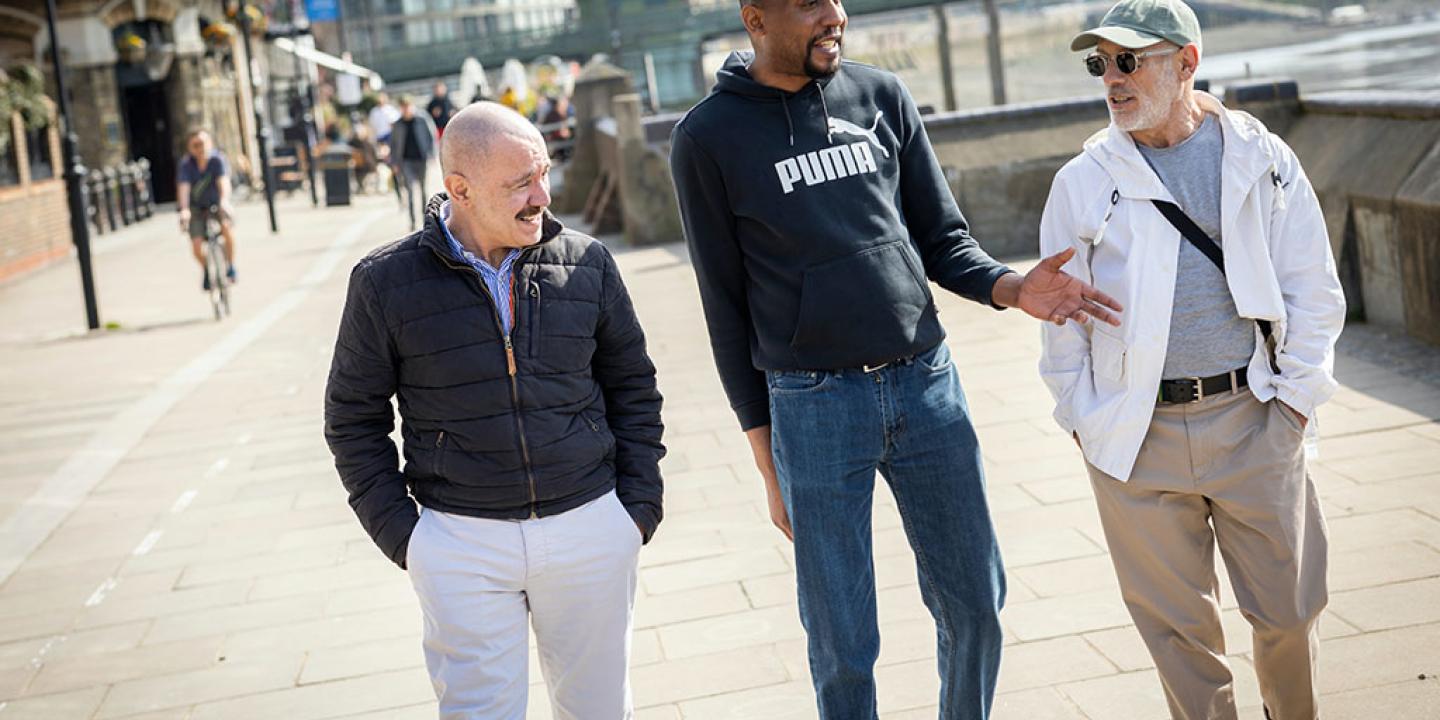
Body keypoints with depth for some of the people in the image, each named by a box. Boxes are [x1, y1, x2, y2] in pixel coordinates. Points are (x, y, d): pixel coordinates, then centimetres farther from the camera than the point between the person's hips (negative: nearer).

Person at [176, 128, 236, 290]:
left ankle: (230, 266, -10)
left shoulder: (217, 159, -18)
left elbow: (223, 181, -33)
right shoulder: (186, 164, -17)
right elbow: (183, 187, -29)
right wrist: (184, 210, -45)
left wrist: (224, 201, -52)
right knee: (196, 245, -15)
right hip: (197, 208, 1)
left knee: (227, 226, -32)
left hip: (218, 205, -1)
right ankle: (206, 269, 19)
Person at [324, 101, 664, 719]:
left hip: (590, 529, 2)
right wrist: (399, 534, -2)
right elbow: (353, 417, 4)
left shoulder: (586, 264, 2)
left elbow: (632, 386, 12)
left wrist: (639, 506, 5)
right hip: (462, 544, -2)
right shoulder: (387, 282, -4)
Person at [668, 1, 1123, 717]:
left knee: (974, 607, 11)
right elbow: (726, 307, 1)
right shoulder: (708, 139, -2)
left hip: (927, 384, 3)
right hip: (813, 406, -3)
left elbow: (943, 241, 10)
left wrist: (1013, 289, -12)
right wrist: (767, 462, 1)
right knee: (844, 646, 5)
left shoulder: (882, 96, 7)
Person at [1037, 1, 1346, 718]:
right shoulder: (1082, 182, 1)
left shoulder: (1261, 159, 2)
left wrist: (1294, 395, 1)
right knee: (1177, 623, 6)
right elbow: (1061, 313, 7)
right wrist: (1085, 419, 3)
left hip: (1253, 419, 1)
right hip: (1137, 436, 0)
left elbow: (1312, 289, 6)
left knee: (1287, 608, 10)